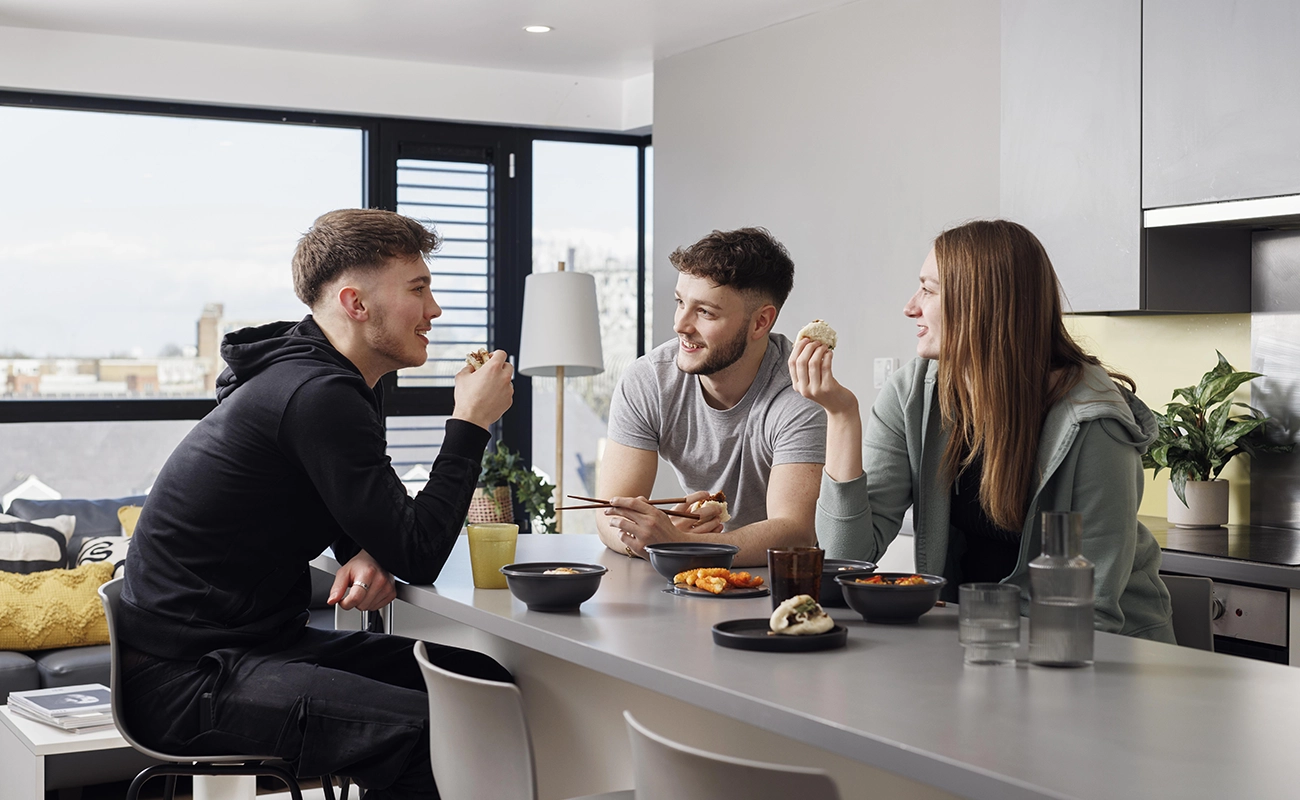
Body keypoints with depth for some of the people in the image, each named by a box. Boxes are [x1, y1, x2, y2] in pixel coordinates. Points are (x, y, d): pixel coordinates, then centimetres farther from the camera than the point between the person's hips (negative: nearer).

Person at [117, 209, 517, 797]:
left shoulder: (346, 385, 12)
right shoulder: (315, 396, -21)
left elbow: (371, 521, 21)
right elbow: (418, 556, -20)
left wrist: (368, 558, -4)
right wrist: (469, 423, -11)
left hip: (259, 643, 10)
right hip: (185, 678, -10)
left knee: (484, 680, 0)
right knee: (437, 732, -29)